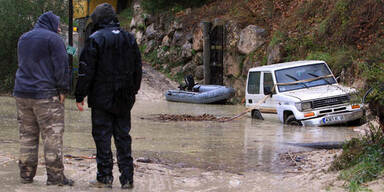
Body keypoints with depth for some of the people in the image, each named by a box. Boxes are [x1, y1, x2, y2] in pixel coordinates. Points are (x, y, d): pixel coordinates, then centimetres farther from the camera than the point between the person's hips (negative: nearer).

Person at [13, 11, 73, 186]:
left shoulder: (23, 38, 17)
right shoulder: (53, 39, -7)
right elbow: (62, 66, -10)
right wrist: (63, 90, -6)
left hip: (22, 93, 7)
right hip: (46, 93, -7)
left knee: (27, 135, 11)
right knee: (52, 135, -4)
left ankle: (26, 174, 12)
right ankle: (55, 176, -6)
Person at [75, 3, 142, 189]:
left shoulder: (95, 39, -9)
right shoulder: (129, 38, 9)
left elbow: (86, 71, -11)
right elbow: (137, 69, 15)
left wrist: (80, 96, -4)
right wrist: (133, 91, 25)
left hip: (102, 98, -5)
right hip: (124, 100, 5)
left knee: (102, 137, 1)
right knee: (123, 136, 9)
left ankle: (105, 177, 3)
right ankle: (127, 179, 7)